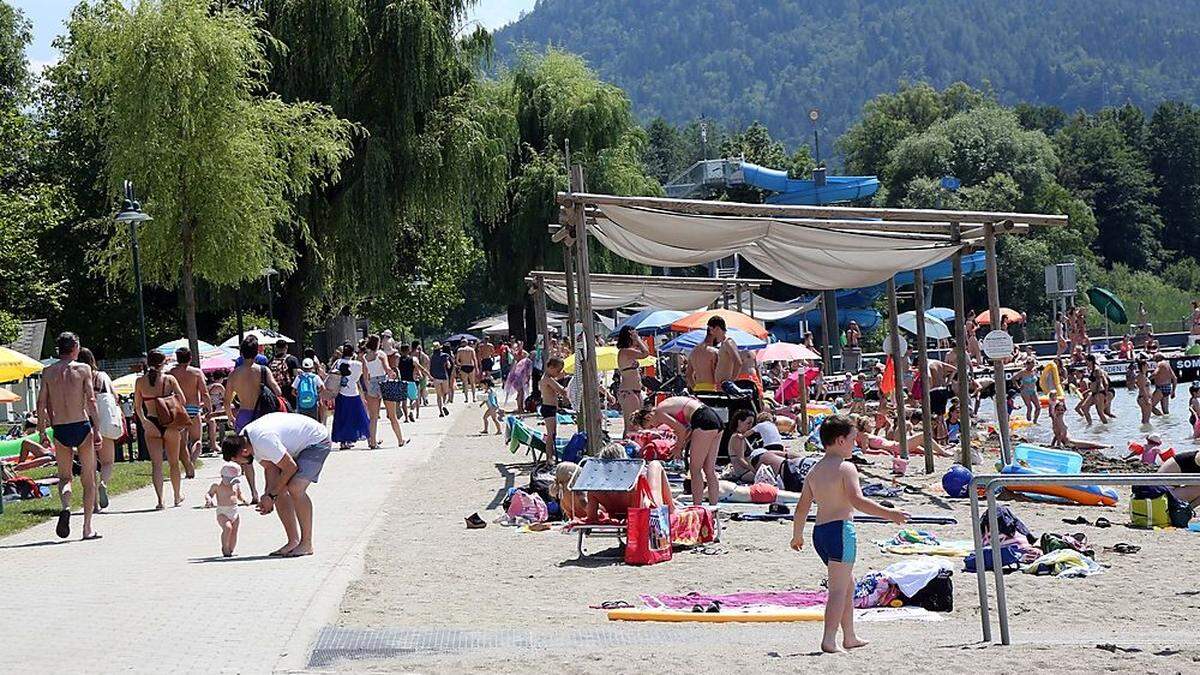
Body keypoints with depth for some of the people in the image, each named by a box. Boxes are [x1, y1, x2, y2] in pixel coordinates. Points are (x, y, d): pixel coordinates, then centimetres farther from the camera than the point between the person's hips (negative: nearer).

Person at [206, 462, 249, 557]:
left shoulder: (236, 485, 4)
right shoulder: (217, 485, -7)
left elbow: (239, 495, 19)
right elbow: (209, 494, 2)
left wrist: (243, 500, -1)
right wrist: (209, 499, -19)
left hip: (234, 512, 5)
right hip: (222, 513, -5)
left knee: (234, 532, 7)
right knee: (227, 528, -25)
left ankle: (230, 550, 23)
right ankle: (225, 548, -11)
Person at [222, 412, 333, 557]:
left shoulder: (264, 441, -34)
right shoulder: (243, 438, -5)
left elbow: (290, 468, -24)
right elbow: (270, 467, 5)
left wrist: (271, 495, -15)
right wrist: (268, 495, -7)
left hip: (317, 441, -10)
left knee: (295, 489, -24)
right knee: (280, 490, 1)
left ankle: (307, 544, -16)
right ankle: (293, 541, 6)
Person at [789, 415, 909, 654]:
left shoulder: (814, 471, 14)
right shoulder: (845, 468, -8)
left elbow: (802, 508, 17)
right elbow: (857, 501, -20)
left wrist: (797, 536, 29)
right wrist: (888, 513, -17)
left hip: (819, 532, 8)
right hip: (840, 529, -8)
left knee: (848, 583, 22)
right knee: (839, 588, -8)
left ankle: (849, 637, 29)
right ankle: (829, 640, -17)